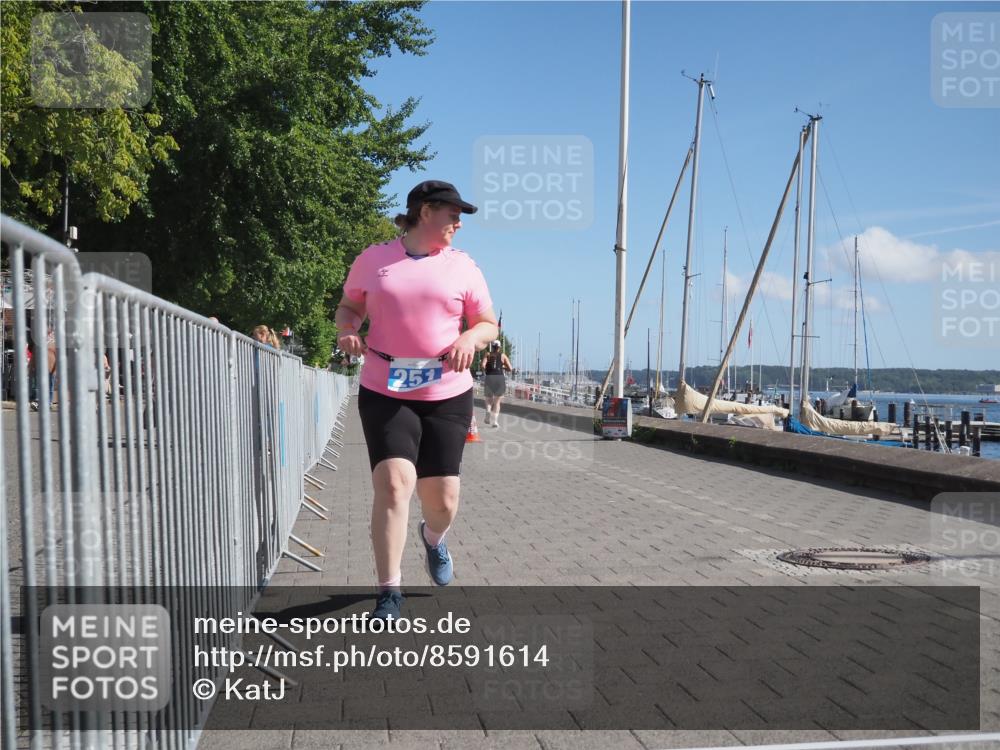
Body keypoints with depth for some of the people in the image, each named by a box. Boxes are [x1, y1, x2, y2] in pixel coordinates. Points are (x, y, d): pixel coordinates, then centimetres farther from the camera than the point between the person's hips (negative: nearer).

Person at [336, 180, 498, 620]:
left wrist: (470, 338, -12)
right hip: (384, 394, -1)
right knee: (393, 483, -18)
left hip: (447, 396, 2)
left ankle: (433, 538, 42)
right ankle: (389, 593, -7)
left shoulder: (462, 266, 7)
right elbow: (349, 306, 17)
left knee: (443, 500, 4)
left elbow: (489, 324, 11)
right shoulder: (372, 260, 4)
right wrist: (346, 330, -5)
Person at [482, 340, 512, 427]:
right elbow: (510, 369, 3)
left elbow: (483, 365, -9)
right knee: (497, 401, 9)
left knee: (489, 399, 18)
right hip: (500, 378, 0)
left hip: (489, 378, 0)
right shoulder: (503, 356, 9)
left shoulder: (488, 355, 8)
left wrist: (484, 371, 11)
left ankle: (488, 411, -11)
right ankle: (495, 421, -1)